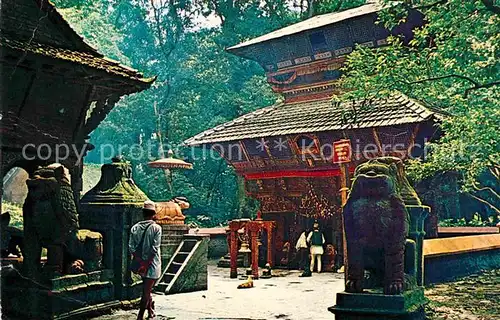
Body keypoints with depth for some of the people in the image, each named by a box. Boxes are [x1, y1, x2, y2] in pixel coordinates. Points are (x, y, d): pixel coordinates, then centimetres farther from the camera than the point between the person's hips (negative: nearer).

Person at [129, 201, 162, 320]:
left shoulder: (135, 228, 0)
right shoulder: (156, 228, -13)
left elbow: (131, 247, -5)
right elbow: (154, 249, -18)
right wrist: (147, 264, -15)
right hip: (152, 264, -5)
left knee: (146, 290, 22)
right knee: (146, 291, 2)